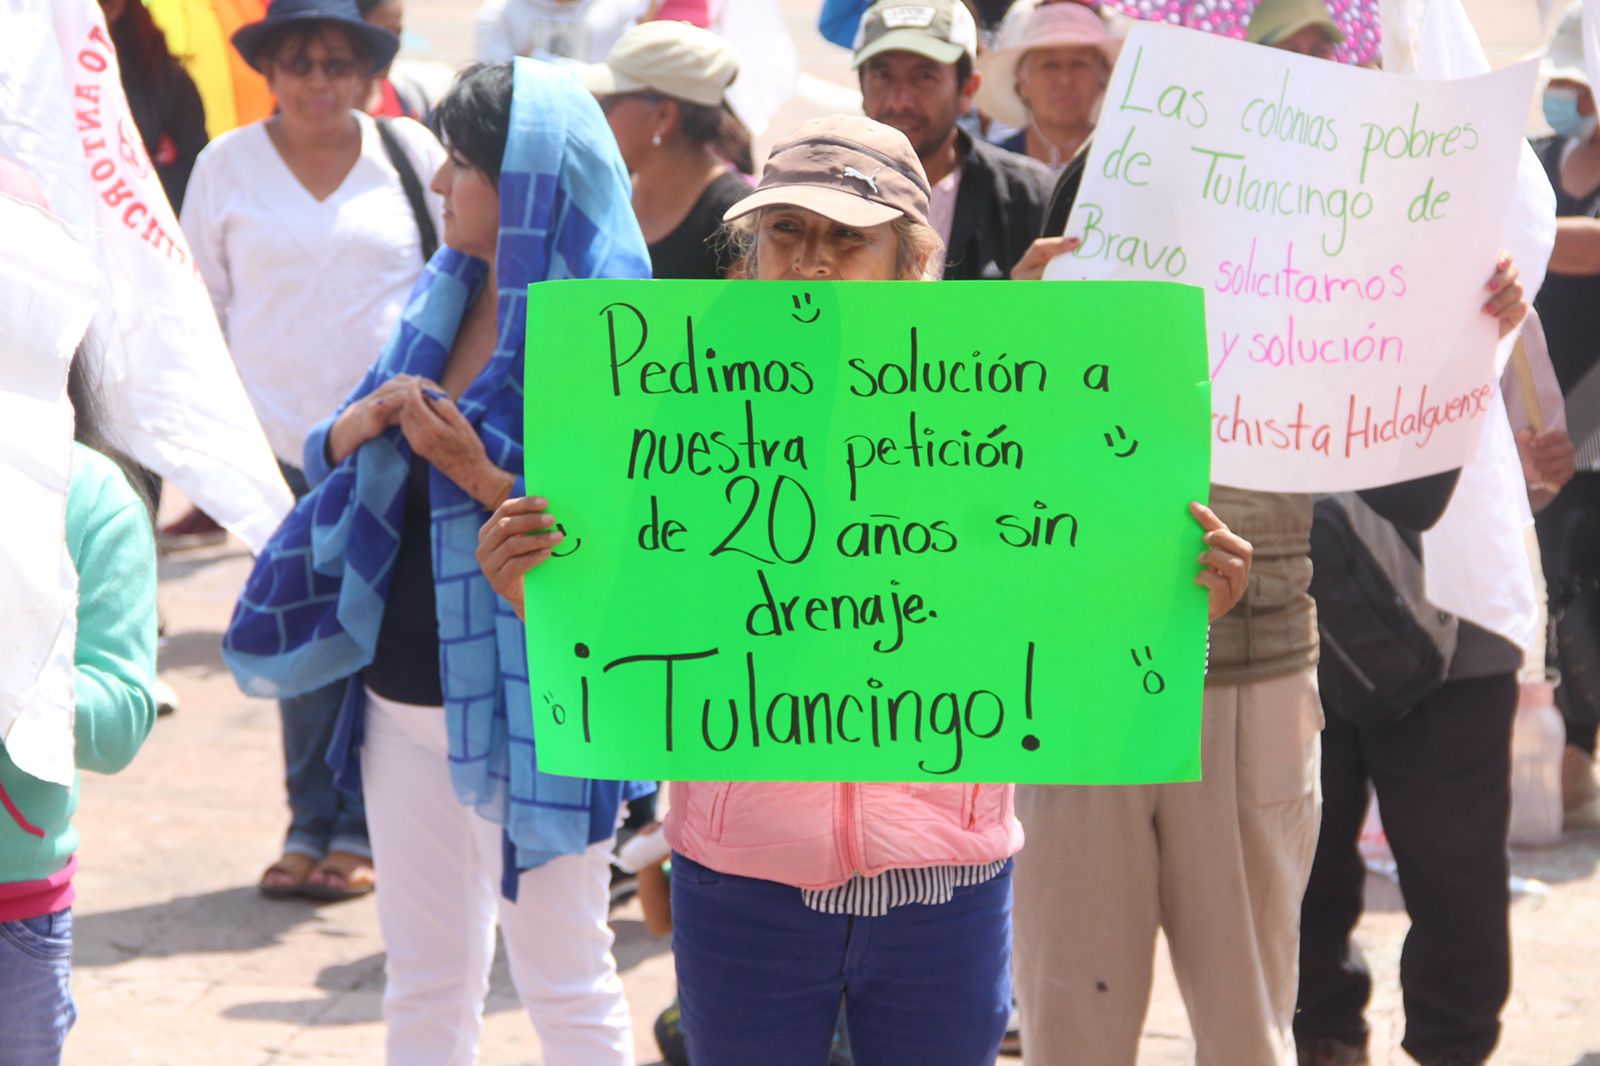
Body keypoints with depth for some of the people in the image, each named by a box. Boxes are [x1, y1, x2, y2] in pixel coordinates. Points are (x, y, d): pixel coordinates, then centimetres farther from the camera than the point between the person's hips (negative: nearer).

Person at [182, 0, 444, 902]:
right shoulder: (227, 165, 4)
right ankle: (312, 823, 14)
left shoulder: (412, 154, 2)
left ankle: (365, 828, 10)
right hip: (282, 434, 1)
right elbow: (200, 298, 11)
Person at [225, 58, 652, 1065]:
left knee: (564, 979, 6)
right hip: (406, 693, 7)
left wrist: (479, 474, -27)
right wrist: (368, 419, -10)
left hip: (530, 707, -7)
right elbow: (331, 455, 11)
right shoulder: (444, 302, 7)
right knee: (425, 977, 16)